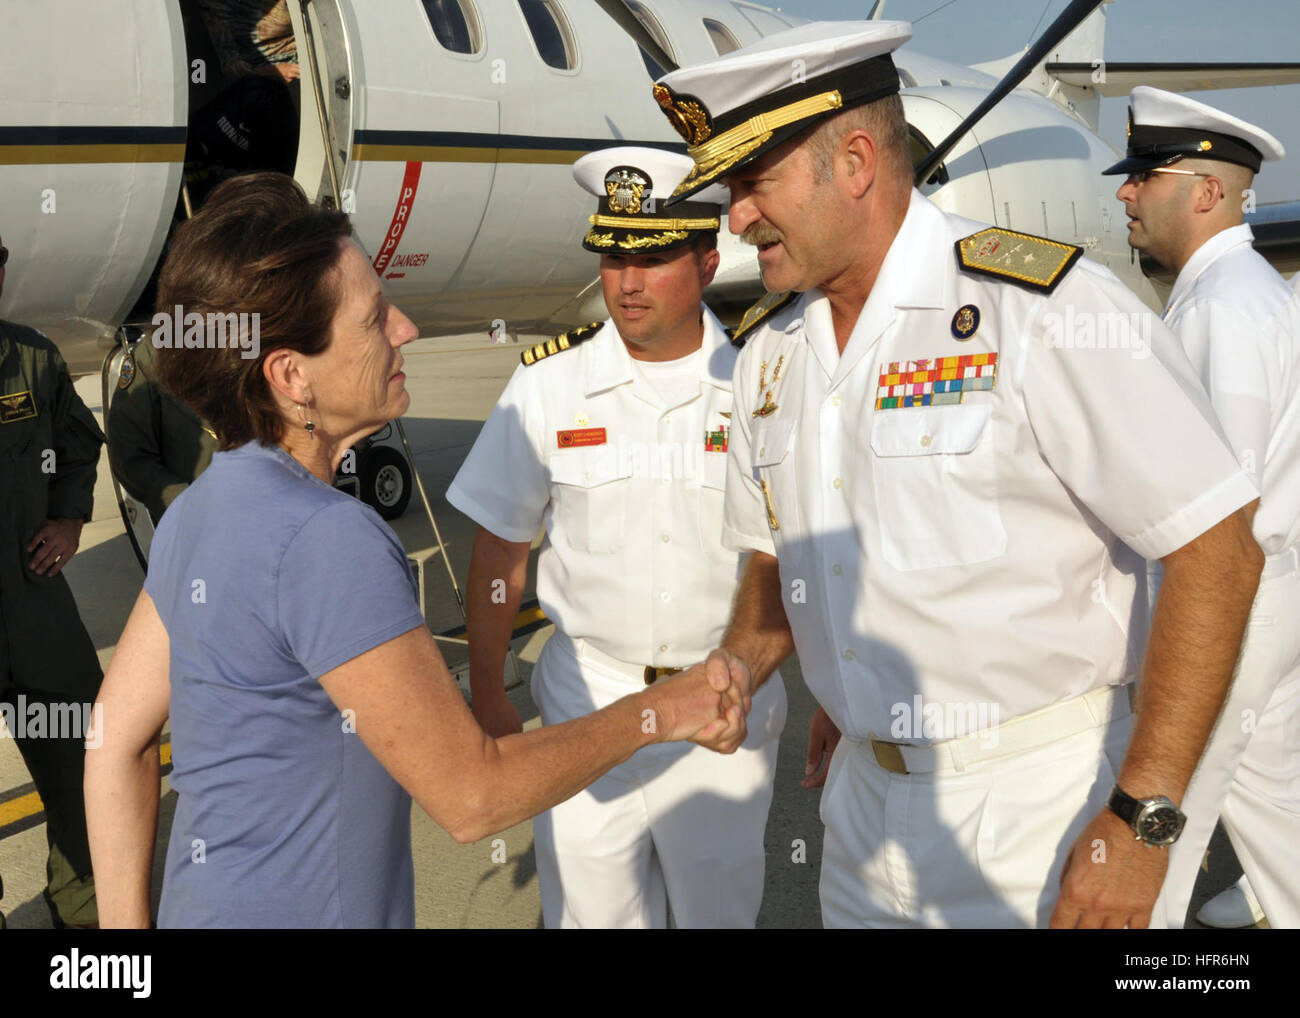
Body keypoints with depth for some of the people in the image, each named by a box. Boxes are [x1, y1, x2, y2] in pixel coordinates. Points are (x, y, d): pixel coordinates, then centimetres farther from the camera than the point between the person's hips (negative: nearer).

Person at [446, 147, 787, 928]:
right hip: (588, 695, 0)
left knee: (721, 907, 17)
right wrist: (487, 692, 4)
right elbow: (501, 550, 3)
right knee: (590, 909, 11)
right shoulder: (548, 383, -4)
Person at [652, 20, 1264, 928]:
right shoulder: (769, 350, 5)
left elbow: (1218, 552, -17)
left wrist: (1142, 819, -19)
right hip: (864, 795, 6)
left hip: (1033, 809, -6)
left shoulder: (1043, 310, -17)